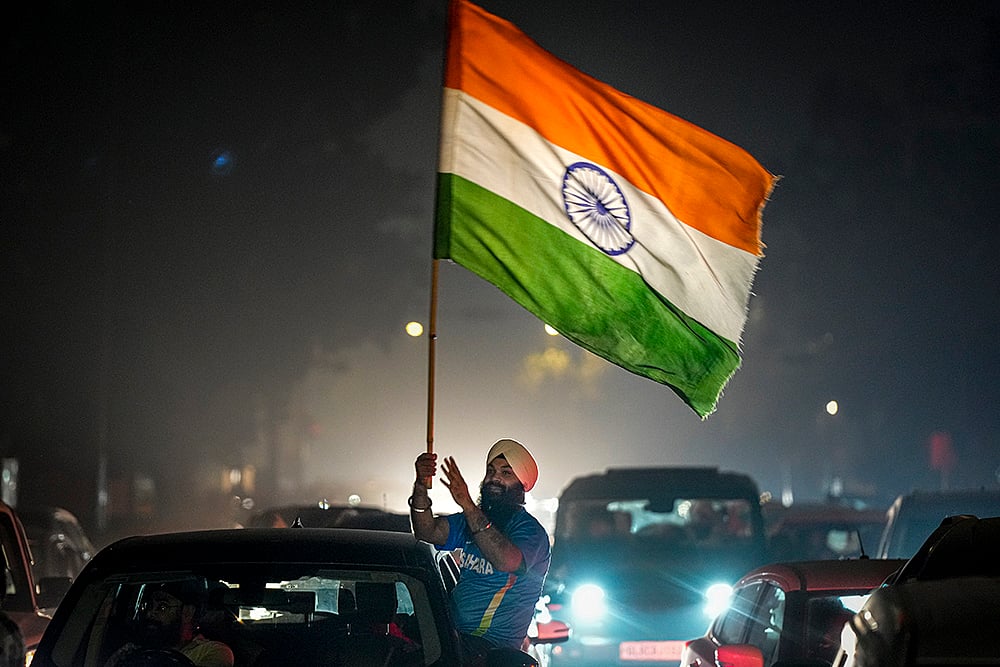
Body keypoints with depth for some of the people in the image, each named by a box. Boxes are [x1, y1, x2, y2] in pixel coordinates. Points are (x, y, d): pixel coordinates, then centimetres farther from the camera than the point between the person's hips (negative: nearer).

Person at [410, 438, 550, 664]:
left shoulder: (529, 530, -6)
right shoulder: (470, 520, 17)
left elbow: (507, 561, -28)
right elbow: (427, 532, 0)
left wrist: (468, 506, -35)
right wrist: (421, 486, -18)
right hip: (455, 633, 7)